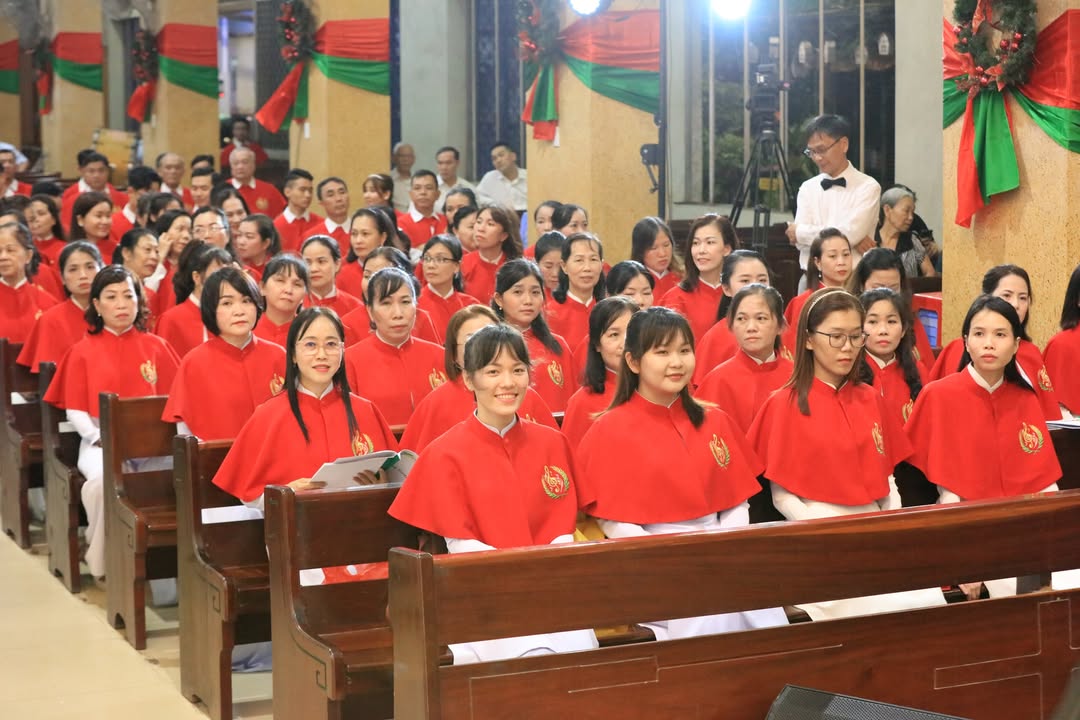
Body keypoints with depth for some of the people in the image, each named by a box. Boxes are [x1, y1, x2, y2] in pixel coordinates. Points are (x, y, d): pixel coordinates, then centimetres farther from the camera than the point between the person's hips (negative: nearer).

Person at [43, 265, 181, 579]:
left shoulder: (156, 346, 9)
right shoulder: (83, 351, 7)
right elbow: (75, 410, 3)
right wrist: (100, 438, -13)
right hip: (101, 441, -1)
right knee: (105, 478, -36)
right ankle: (103, 559, -15)